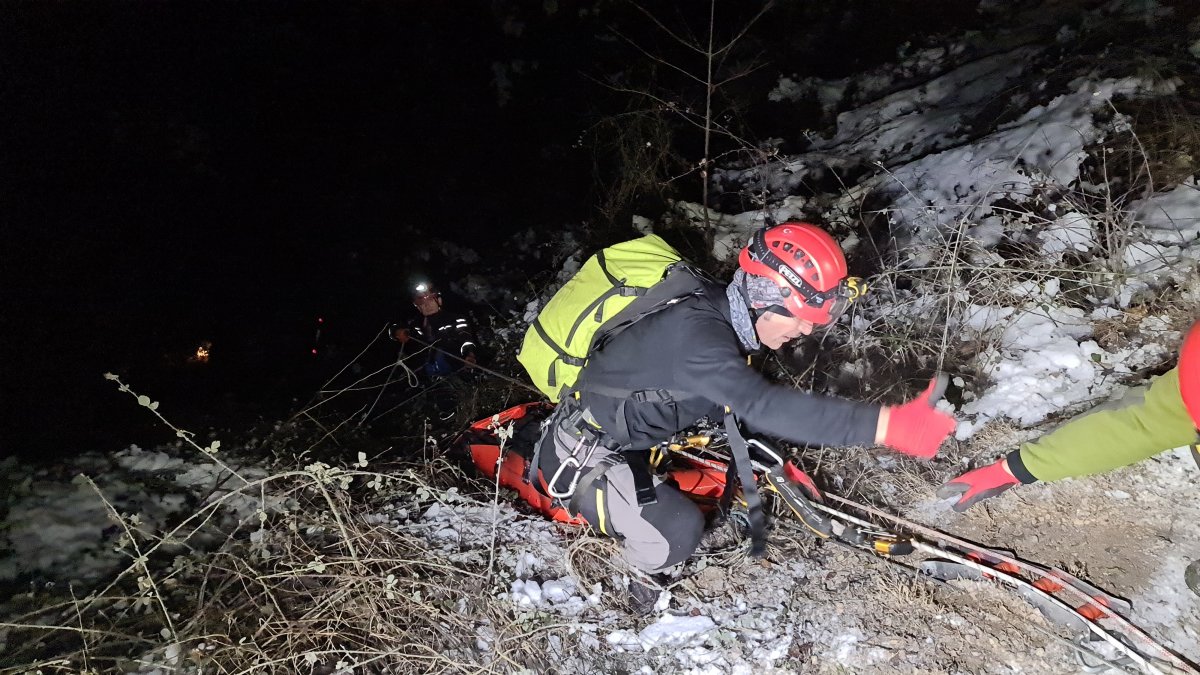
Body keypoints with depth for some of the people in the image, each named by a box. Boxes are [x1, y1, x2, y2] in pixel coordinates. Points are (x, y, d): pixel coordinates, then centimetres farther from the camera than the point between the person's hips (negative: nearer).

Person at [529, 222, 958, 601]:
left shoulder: (723, 313, -5)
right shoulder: (696, 333, -34)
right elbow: (762, 406, -47)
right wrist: (888, 425, -51)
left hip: (625, 432, 9)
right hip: (579, 451, -9)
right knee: (677, 534, -21)